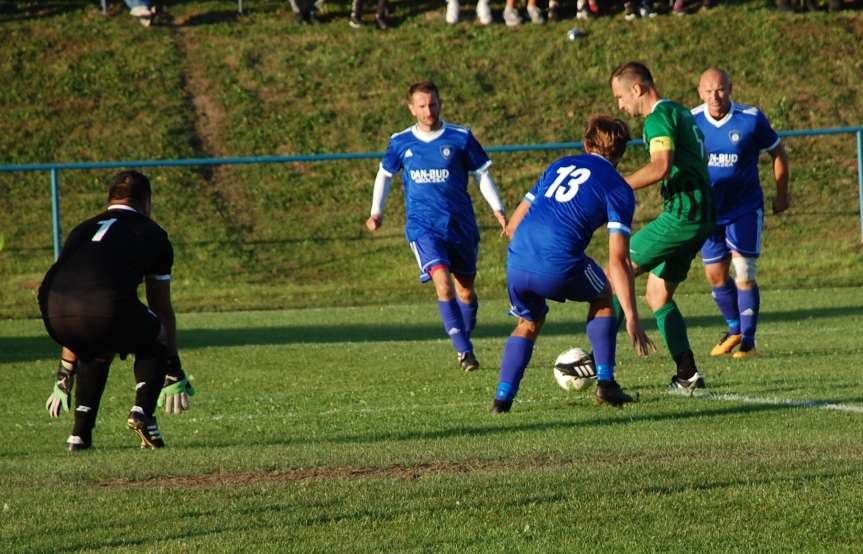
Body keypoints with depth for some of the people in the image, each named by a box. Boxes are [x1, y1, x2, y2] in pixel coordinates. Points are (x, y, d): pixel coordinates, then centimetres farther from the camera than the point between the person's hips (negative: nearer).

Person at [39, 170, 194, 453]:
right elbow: (162, 309, 31)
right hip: (107, 309, -4)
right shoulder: (152, 234, 26)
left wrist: (65, 377, 46)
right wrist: (174, 373, 41)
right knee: (155, 342, 27)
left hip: (53, 313, 4)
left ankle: (80, 434, 23)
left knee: (95, 351, 36)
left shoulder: (84, 229, 35)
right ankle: (142, 412, 5)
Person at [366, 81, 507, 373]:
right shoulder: (400, 143, 2)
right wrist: (377, 211, 11)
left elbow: (482, 174, 4)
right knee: (443, 282, -21)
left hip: (461, 225, 1)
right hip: (422, 226, -1)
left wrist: (497, 209, -6)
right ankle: (464, 351, -20)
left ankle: (465, 344, 31)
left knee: (466, 289, 9)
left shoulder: (460, 138, -2)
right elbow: (384, 174, 18)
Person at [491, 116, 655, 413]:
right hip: (559, 268, -4)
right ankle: (605, 383, 21)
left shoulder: (560, 166, 23)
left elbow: (513, 225, 22)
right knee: (602, 297, 26)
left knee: (528, 324, 29)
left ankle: (503, 397, 13)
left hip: (516, 263, 4)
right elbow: (618, 260, -1)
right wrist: (632, 319, -1)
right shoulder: (618, 189, 8)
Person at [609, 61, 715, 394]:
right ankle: (688, 376, 7)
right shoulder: (679, 113, 22)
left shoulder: (659, 117, -10)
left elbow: (660, 167, -25)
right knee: (658, 295, 13)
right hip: (701, 216, 10)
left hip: (683, 213, -10)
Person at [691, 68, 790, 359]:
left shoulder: (751, 119, -13)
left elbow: (778, 152, 2)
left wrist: (782, 194, 5)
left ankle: (748, 340, 2)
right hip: (709, 211, 3)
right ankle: (735, 329, 30)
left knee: (744, 275, -10)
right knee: (715, 276, 7)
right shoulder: (691, 121, -6)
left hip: (745, 209, -3)